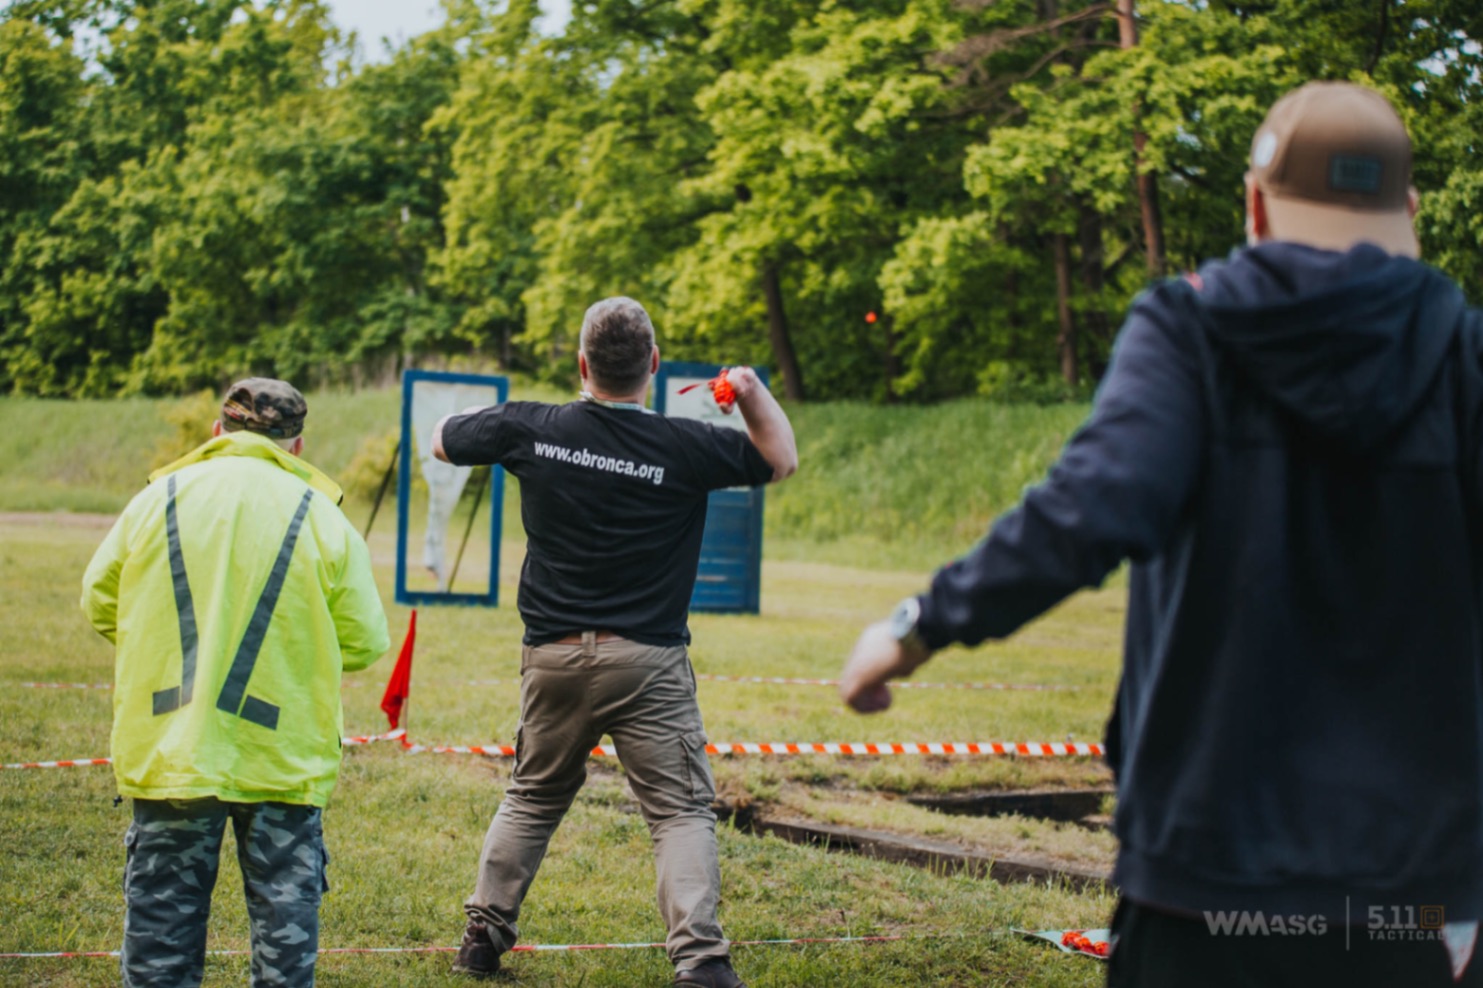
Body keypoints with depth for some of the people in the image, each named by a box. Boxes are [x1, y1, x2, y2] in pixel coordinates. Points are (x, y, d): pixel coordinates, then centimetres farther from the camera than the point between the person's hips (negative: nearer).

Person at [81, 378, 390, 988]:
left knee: (161, 914, 10)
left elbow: (98, 602, 11)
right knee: (285, 914, 9)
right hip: (281, 757, -1)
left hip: (166, 749, 1)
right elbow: (363, 641, -1)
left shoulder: (155, 501, 1)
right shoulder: (321, 516, -3)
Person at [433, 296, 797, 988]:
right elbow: (780, 459, 5)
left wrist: (499, 417, 30)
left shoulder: (530, 429, -4)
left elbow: (442, 440, 15)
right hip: (647, 660, -3)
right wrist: (751, 389, 9)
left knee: (532, 798, 21)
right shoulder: (684, 447, -10)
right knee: (682, 809, -1)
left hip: (553, 656, 3)